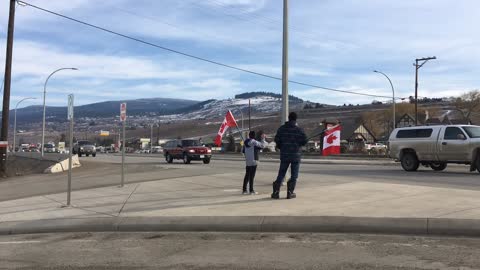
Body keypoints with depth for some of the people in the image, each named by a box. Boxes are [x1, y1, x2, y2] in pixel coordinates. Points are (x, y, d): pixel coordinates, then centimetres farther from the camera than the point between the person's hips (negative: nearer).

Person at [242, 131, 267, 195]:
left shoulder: (245, 142, 9)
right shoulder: (254, 142, -14)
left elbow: (243, 151, 17)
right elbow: (262, 145, -11)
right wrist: (263, 139, 3)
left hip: (247, 161, 7)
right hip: (253, 161, -7)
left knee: (247, 175, 13)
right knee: (251, 176, -5)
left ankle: (244, 189, 15)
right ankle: (251, 190, -2)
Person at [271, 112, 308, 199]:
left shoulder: (281, 129, 0)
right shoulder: (299, 130, -7)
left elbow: (277, 140, -1)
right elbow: (304, 141, -8)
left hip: (284, 155, 2)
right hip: (296, 155, -2)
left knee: (281, 174, 10)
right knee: (294, 175, 7)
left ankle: (276, 192, 5)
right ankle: (290, 192, 5)